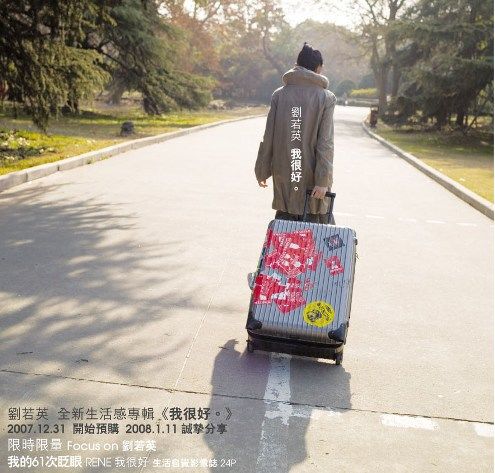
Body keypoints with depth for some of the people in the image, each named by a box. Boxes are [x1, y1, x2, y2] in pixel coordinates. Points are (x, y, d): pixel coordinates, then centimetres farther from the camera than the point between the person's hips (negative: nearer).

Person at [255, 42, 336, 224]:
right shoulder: (326, 97, -3)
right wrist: (323, 180, -11)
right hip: (312, 175, -2)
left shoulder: (279, 94, 3)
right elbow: (326, 142, -9)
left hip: (283, 175, 2)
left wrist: (262, 171, 10)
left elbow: (268, 136, 2)